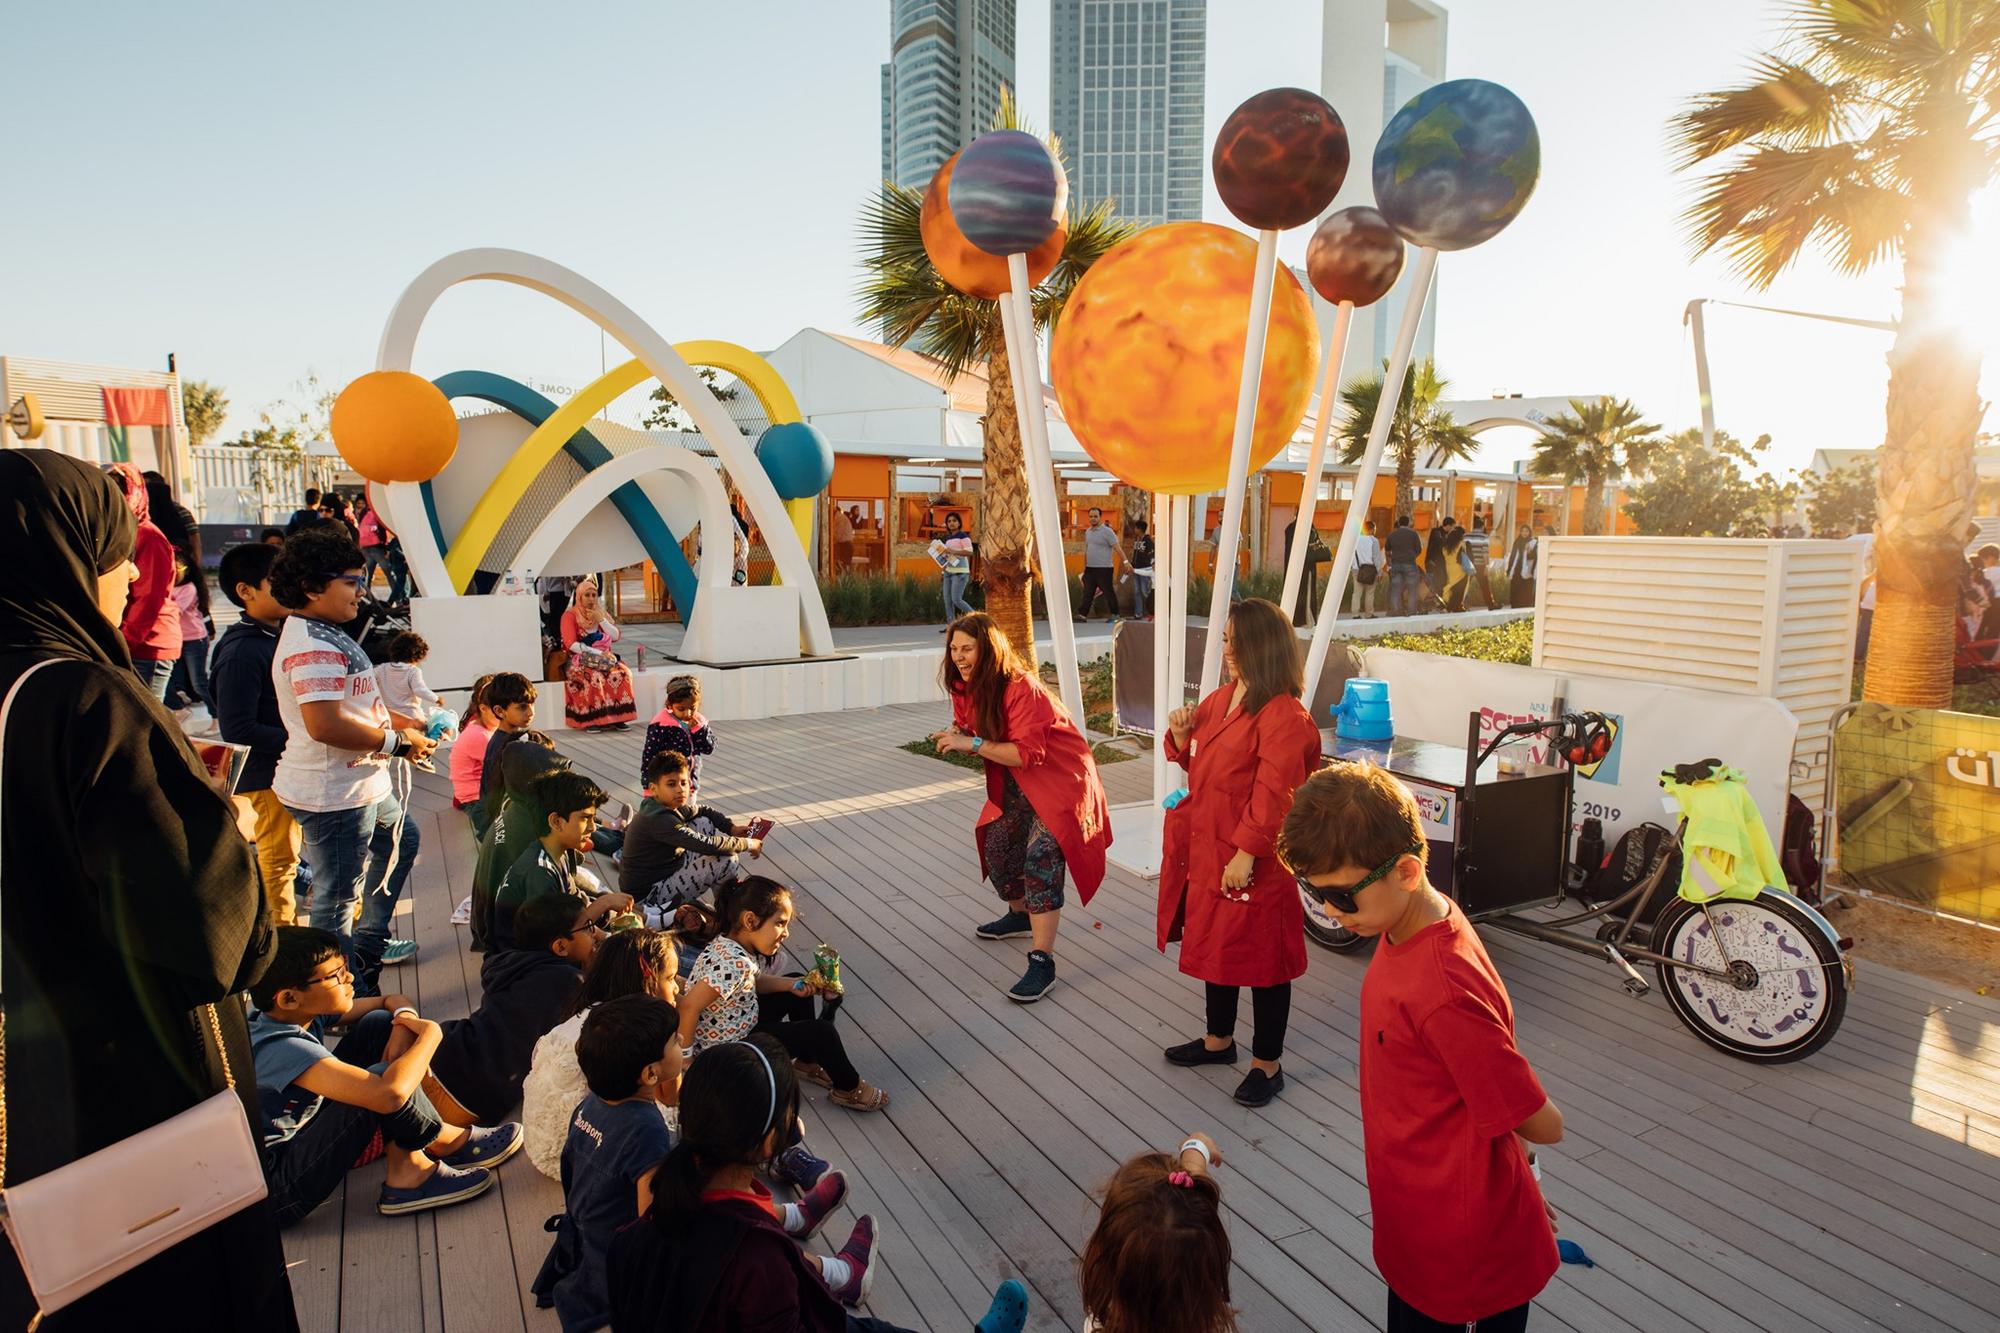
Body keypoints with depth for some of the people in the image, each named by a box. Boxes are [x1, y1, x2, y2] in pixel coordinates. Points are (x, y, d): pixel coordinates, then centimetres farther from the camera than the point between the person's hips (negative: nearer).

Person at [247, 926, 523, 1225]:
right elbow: (389, 1093, -43)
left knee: (378, 1024, 0)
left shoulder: (303, 1012, -4)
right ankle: (444, 1143, 0)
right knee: (384, 1081, -29)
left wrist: (405, 1022, -13)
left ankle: (406, 1169, -1)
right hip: (274, 1193, -10)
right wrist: (430, 1033, -25)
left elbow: (395, 1000, 11)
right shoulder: (283, 1049, -31)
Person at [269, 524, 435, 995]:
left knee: (402, 840, 30)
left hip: (360, 784, 12)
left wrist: (400, 728, 11)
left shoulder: (323, 635, 12)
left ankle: (369, 944, 42)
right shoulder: (313, 647, -23)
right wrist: (396, 741, -21)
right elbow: (324, 724, -32)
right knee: (337, 897, 1)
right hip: (333, 795, -12)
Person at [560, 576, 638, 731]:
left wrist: (601, 620, -5)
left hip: (603, 658, 4)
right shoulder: (570, 615, 0)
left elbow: (615, 637, 8)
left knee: (622, 672, -26)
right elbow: (572, 645, -11)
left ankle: (618, 718, -26)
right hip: (580, 661, -4)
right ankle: (593, 720, -30)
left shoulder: (600, 613, 16)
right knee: (594, 676, -36)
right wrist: (598, 653, -17)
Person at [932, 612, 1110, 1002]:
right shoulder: (965, 687, -3)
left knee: (1040, 860, -19)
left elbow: (1028, 754, -32)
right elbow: (969, 727, 14)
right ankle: (1019, 915, 43)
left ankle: (1042, 962, -14)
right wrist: (954, 736, -10)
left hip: (1059, 778, -9)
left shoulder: (1021, 687, -28)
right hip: (1016, 782, 9)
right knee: (996, 845, 15)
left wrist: (971, 744, -33)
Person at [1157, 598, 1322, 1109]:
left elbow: (1273, 795, -23)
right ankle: (1219, 1040, 41)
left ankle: (1267, 1065, 24)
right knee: (1215, 945, 22)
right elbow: (1199, 765, 20)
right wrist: (1181, 735, -1)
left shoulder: (1283, 716, -20)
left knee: (1261, 958, 6)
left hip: (1252, 865, -9)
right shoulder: (1220, 699, 8)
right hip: (1207, 851, 9)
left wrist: (1246, 854, -23)